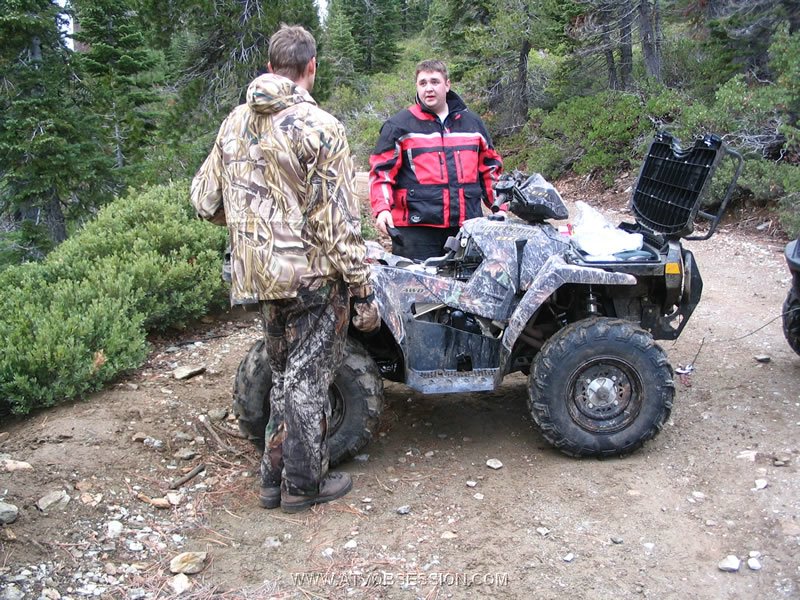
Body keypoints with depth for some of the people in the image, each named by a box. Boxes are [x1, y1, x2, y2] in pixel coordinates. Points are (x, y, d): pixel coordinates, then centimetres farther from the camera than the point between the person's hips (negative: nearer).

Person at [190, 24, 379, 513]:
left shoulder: (235, 123, 6)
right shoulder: (319, 129, -14)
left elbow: (205, 201, 10)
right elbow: (338, 224, -16)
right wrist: (364, 291, -10)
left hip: (259, 272, 6)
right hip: (312, 273, -6)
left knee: (284, 375, 21)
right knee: (309, 380, 8)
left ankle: (275, 477, 31)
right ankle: (304, 483, 21)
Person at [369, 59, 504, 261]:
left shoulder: (472, 122, 15)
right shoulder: (400, 125, 3)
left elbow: (490, 167, 22)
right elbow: (381, 170, 0)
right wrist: (382, 209, -14)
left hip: (467, 226, 4)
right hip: (416, 228, -4)